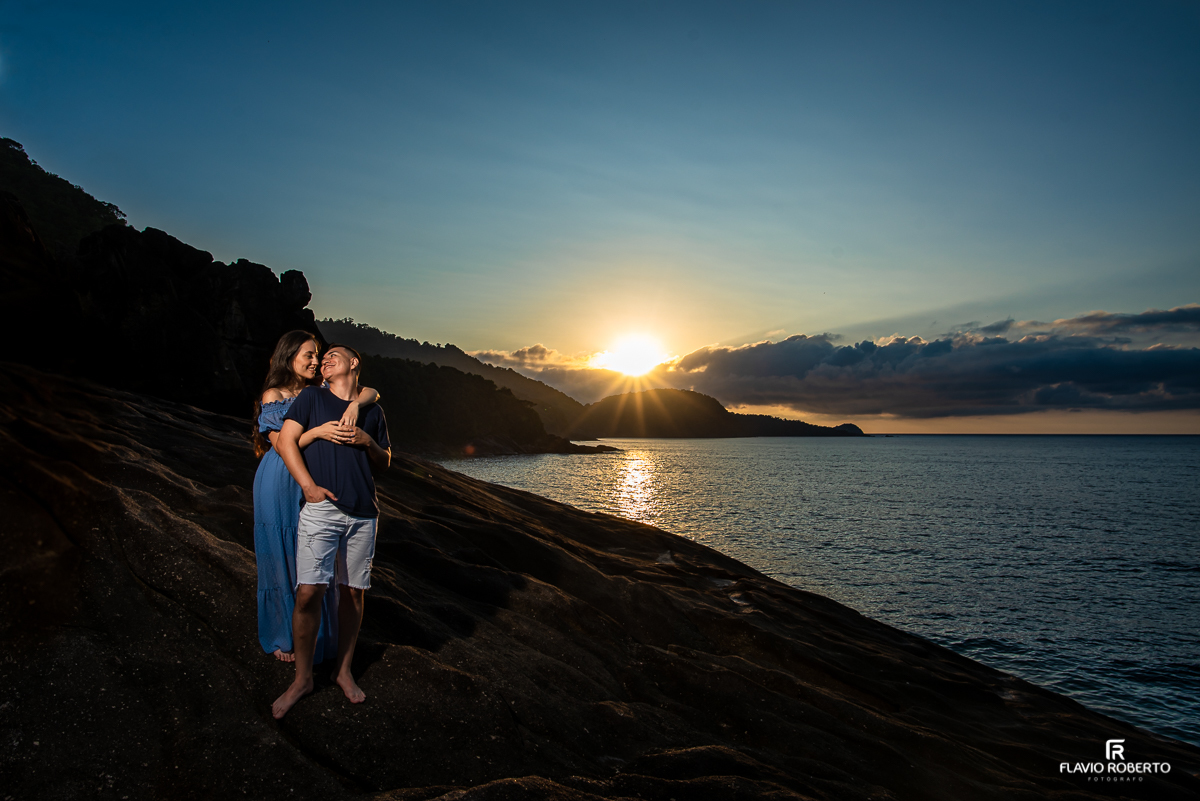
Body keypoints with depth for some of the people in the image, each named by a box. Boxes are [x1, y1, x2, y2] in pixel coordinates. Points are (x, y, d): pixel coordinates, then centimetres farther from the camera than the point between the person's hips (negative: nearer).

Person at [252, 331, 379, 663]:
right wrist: (318, 431, -28)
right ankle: (281, 637, 26)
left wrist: (355, 403, -24)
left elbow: (371, 392, -2)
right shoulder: (273, 396, -6)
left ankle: (315, 635, 26)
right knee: (282, 561, 8)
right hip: (280, 487, -4)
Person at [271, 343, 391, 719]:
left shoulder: (372, 410, 16)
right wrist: (308, 485, -11)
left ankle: (344, 671, 24)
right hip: (320, 508, -2)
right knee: (309, 592, -8)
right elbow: (285, 441, 0)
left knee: (353, 592, 7)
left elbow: (385, 462, 21)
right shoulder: (312, 398, 10)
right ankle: (302, 678, 11)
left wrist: (368, 442, -1)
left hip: (362, 512, 3)